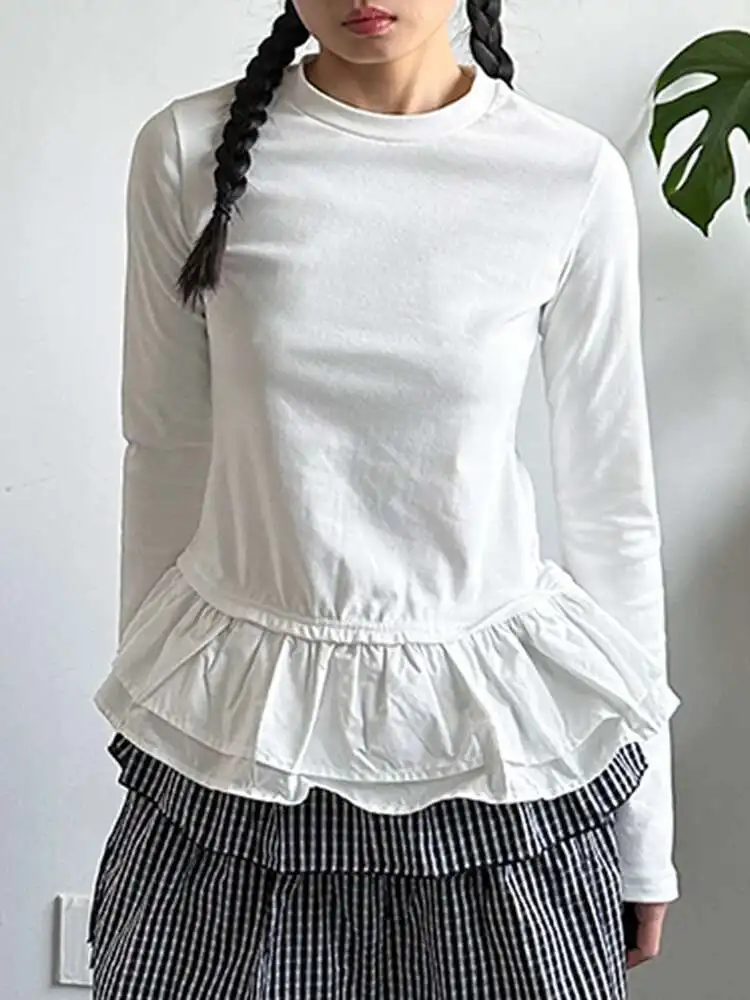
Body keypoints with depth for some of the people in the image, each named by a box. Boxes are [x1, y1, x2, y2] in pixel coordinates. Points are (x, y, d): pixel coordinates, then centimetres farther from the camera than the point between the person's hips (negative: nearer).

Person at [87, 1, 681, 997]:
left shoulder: (575, 177, -7)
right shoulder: (190, 150, -5)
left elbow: (613, 502, 0)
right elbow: (165, 458, 4)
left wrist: (647, 835, 4)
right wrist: (147, 702, 12)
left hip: (491, 720, 0)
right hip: (244, 718, 1)